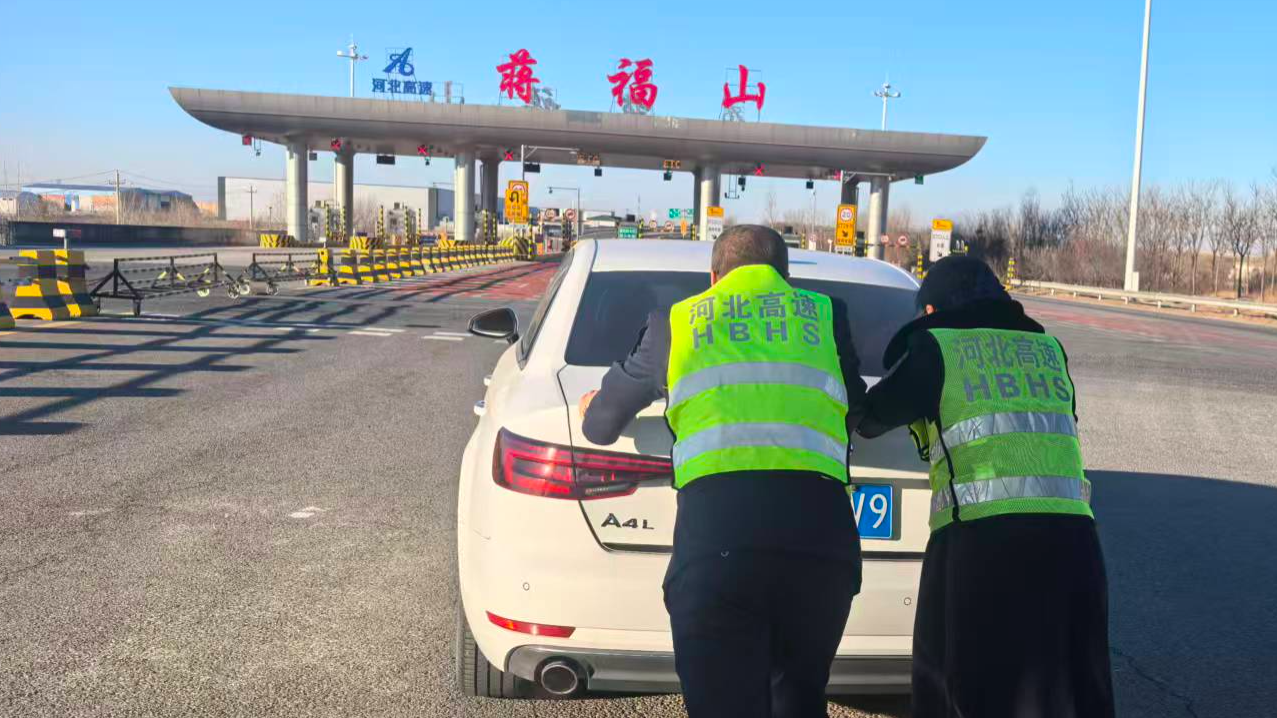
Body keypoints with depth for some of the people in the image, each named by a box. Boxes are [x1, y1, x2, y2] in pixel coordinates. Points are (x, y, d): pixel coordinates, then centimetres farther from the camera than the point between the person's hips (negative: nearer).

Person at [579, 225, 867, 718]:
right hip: (822, 531, 2)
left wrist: (593, 415, 55)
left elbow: (603, 422, 31)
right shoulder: (826, 315, 21)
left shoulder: (676, 322, 19)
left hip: (714, 534, -2)